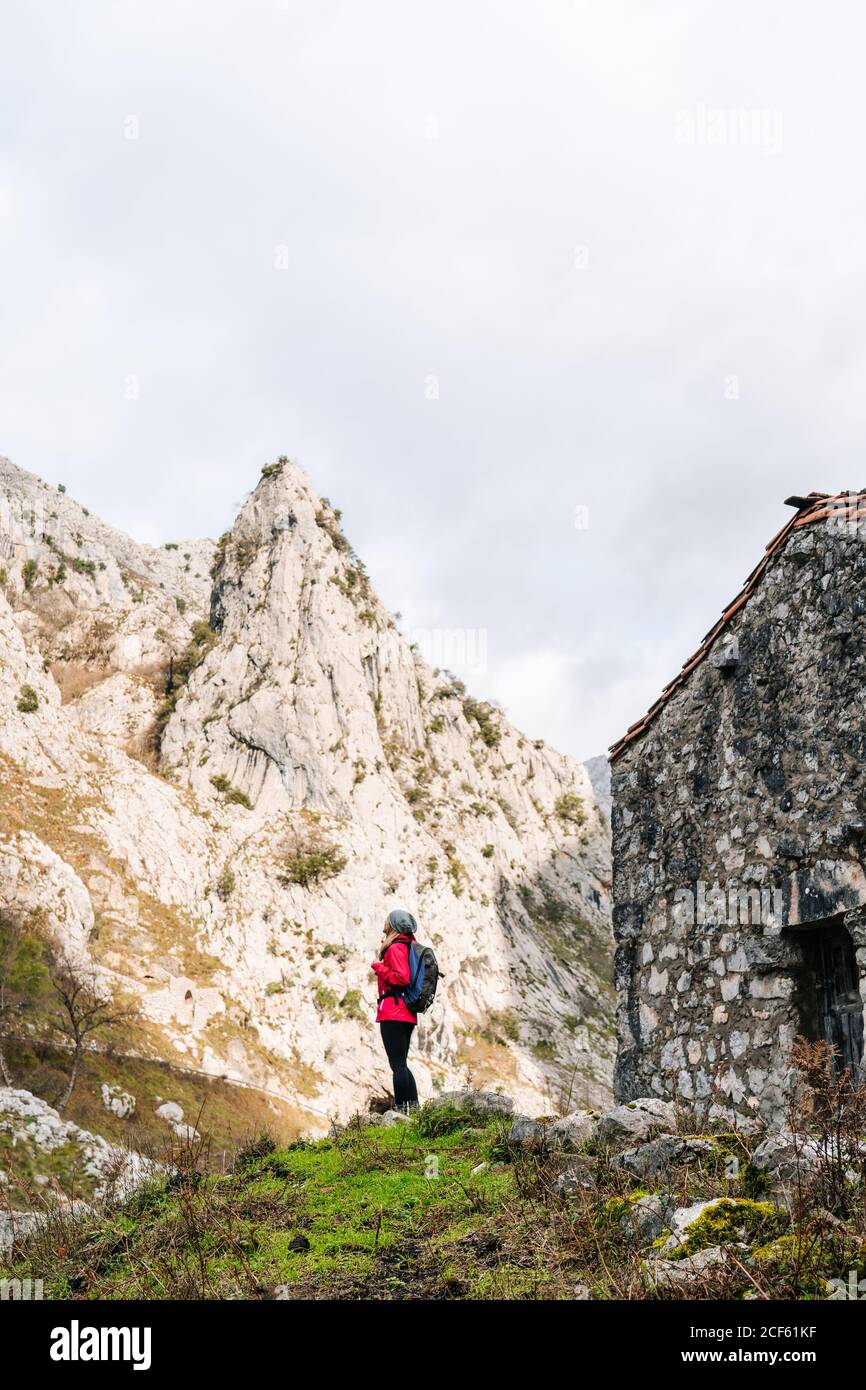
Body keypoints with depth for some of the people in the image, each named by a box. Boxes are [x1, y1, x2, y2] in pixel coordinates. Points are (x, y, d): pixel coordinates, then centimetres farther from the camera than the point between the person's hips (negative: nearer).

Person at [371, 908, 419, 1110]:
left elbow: (401, 978, -21)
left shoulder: (396, 947, -11)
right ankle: (414, 1108, 12)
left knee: (397, 1064, -9)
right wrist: (384, 951, 19)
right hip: (407, 1015, 10)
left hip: (393, 1013, -10)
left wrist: (379, 967, -8)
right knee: (401, 1064, 14)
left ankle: (401, 1109, -10)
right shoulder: (409, 945, 17)